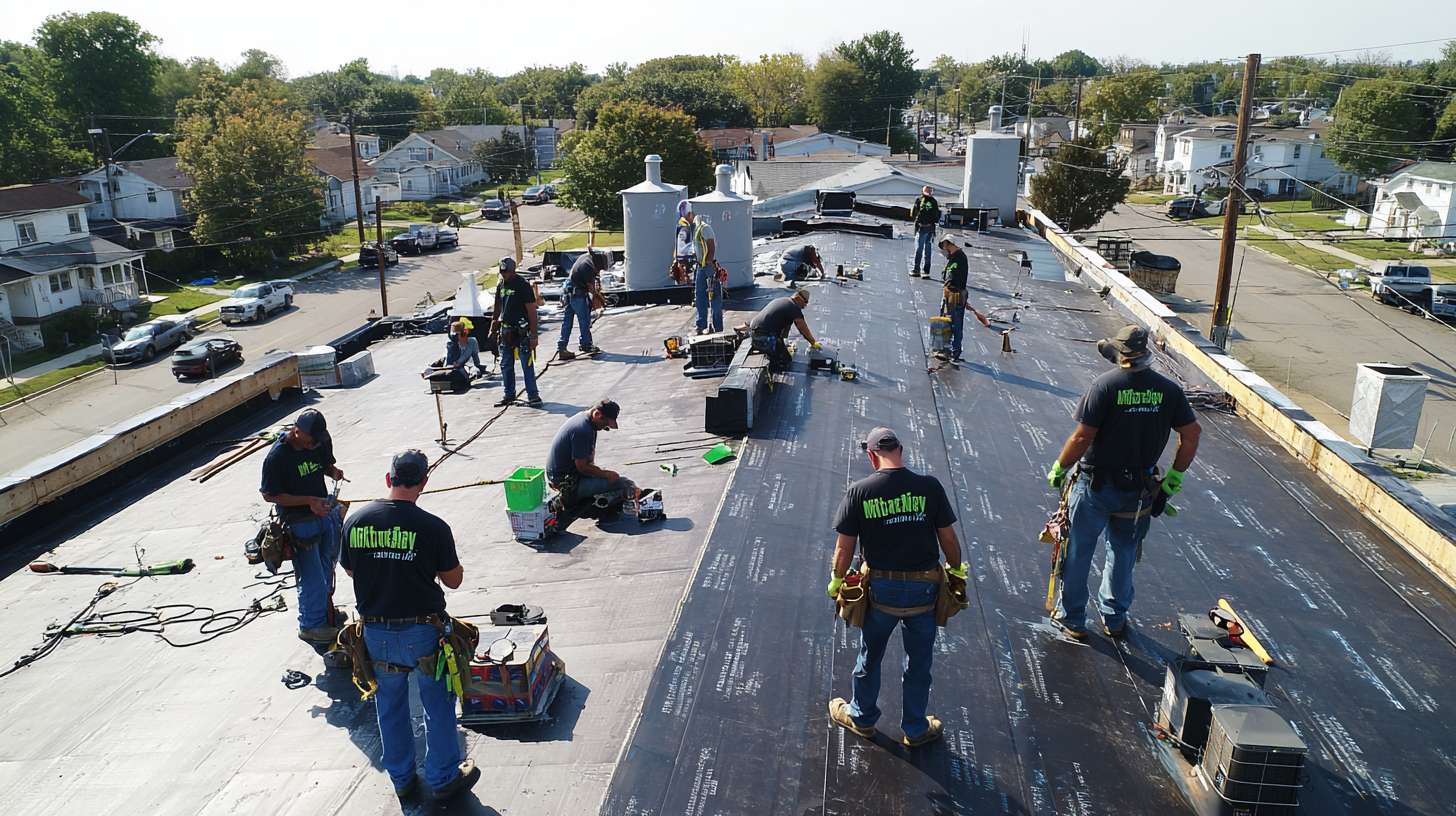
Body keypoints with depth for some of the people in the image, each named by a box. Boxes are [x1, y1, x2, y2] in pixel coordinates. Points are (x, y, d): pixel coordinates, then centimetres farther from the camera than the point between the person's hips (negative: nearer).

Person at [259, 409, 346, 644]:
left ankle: (325, 609, 42)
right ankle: (311, 626, 18)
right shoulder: (277, 456, -23)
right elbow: (269, 495, -16)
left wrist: (334, 472, -10)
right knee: (312, 577, 0)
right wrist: (308, 501, -21)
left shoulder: (321, 441, -5)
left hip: (326, 512, 6)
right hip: (299, 522, -6)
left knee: (327, 566, 21)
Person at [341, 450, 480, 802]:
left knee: (390, 707, 20)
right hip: (422, 631, -3)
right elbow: (453, 580, -6)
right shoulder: (433, 527, -17)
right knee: (438, 705, 15)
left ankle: (402, 779, 34)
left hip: (375, 631, 4)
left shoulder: (355, 521, -7)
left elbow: (350, 570, 9)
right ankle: (443, 777, 25)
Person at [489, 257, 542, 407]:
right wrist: (494, 328, 20)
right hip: (506, 331, 7)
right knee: (506, 365, 13)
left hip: (522, 331, -7)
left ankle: (533, 396, 0)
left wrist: (533, 335, -16)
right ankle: (509, 395, 25)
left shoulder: (523, 286, -11)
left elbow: (532, 312, -12)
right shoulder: (501, 285, 10)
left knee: (527, 365, -5)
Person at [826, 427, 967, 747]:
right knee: (918, 662, 18)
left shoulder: (859, 491, -11)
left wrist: (837, 580, 9)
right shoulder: (930, 487, -10)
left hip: (881, 589, 0)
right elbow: (948, 537, -4)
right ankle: (915, 729, 35)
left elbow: (845, 547, -7)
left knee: (870, 657, 21)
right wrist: (956, 569, 14)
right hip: (923, 588, 1)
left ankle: (861, 718, 41)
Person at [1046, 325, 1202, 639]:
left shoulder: (1105, 385, -17)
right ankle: (1114, 619, 34)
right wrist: (1174, 478, 10)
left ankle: (1072, 619, 24)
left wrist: (1059, 469, -5)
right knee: (1123, 554, 21)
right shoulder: (1169, 390, -4)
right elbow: (1191, 436, 0)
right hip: (1139, 490, 4)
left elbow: (1082, 437, -19)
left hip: (1095, 486, -4)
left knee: (1078, 552, 12)